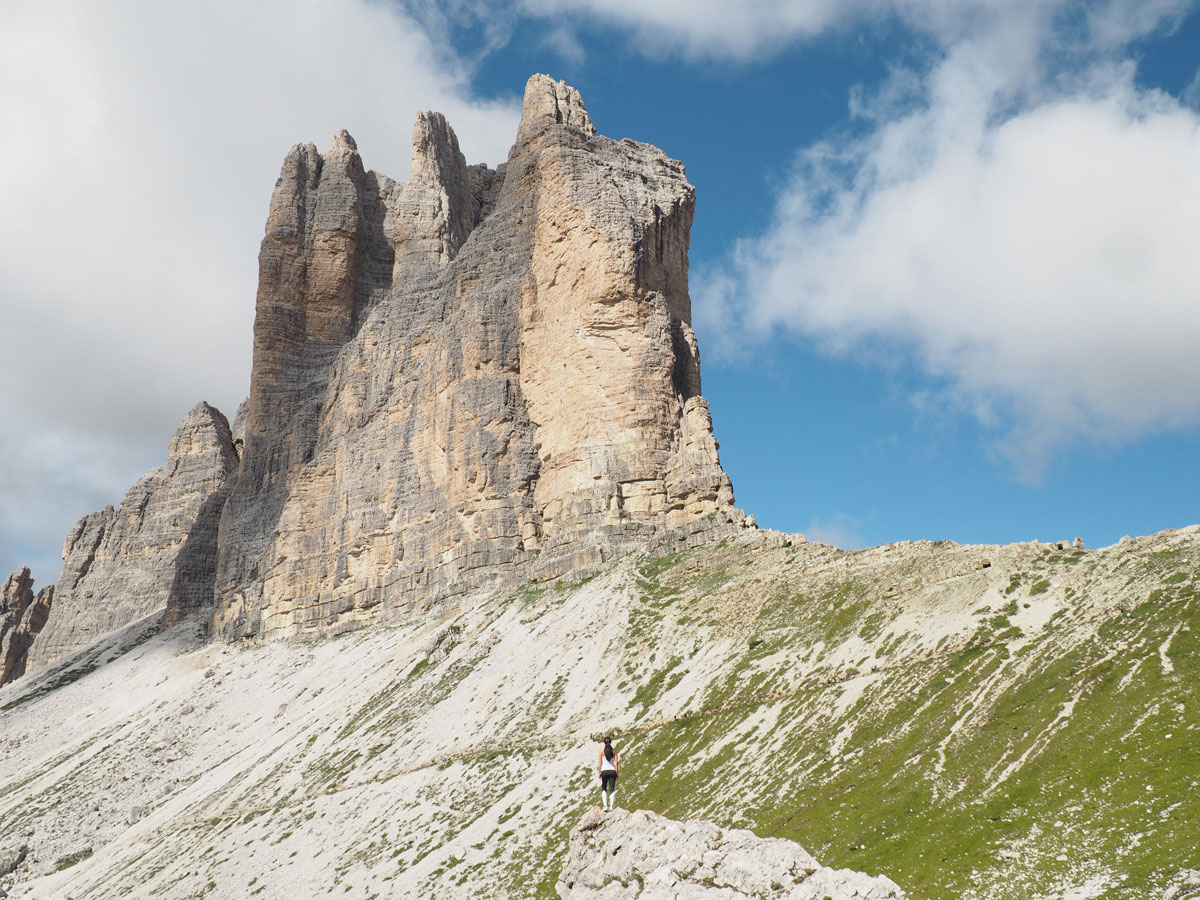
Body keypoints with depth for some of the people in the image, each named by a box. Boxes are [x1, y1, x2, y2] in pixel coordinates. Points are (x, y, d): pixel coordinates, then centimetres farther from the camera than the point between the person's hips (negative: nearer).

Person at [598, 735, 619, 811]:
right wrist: (616, 772, 3)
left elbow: (600, 762, -1)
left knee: (604, 789, 10)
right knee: (612, 789, 2)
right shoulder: (614, 750, 2)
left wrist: (599, 772, 5)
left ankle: (605, 805, -6)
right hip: (612, 771, 0)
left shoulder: (602, 751, -1)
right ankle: (611, 805, -12)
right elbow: (616, 762, -1)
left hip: (604, 771, 0)